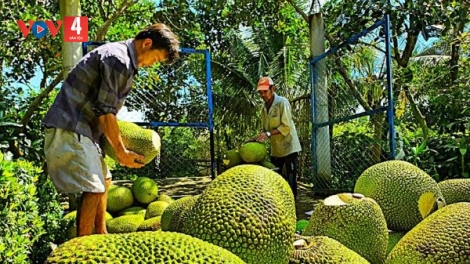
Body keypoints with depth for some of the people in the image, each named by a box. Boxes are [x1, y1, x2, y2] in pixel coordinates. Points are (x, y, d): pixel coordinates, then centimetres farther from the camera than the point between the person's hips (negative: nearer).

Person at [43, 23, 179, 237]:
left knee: (103, 180, 17)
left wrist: (120, 146, 13)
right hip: (70, 128, -11)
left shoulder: (125, 59, 14)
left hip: (83, 127, 11)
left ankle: (101, 234, 29)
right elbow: (104, 111, -19)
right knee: (93, 188, -10)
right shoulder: (118, 60, -18)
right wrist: (121, 152, -13)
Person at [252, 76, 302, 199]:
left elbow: (286, 126, -19)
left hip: (288, 147, -7)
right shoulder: (264, 107, 8)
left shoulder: (282, 102, -13)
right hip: (275, 149, 7)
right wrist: (262, 136, -5)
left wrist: (268, 134, -26)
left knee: (290, 178, -4)